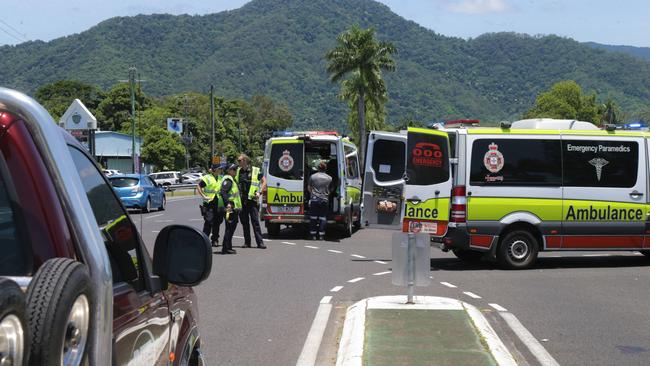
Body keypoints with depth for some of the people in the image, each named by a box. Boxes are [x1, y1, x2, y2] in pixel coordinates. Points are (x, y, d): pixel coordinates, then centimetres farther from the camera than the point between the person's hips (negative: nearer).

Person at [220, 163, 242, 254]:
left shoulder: (232, 180, 21)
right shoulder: (227, 180, -12)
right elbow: (223, 192, -24)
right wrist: (228, 203, -31)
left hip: (234, 208, 11)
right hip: (230, 208, -11)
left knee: (232, 227, 13)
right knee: (229, 228, -9)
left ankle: (228, 248, 19)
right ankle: (226, 248, -7)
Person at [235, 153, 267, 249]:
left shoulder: (255, 170, -1)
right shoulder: (237, 171, 10)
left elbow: (264, 181, 5)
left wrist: (259, 192, -5)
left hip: (252, 200, -4)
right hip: (241, 201, 4)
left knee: (255, 221, -7)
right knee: (244, 222, 7)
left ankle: (260, 242, -6)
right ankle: (247, 242, 14)